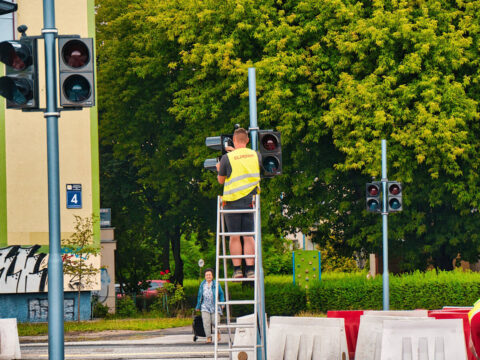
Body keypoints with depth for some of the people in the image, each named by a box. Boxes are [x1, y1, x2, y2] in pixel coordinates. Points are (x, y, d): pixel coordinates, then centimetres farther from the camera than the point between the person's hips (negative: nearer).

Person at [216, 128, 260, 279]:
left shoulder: (227, 158, -7)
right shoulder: (255, 155, 3)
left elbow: (221, 180, 2)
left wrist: (219, 169, 25)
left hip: (232, 200, -3)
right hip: (250, 200, 3)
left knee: (234, 237, 3)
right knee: (249, 236, 5)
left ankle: (237, 269, 1)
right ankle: (250, 269, -2)